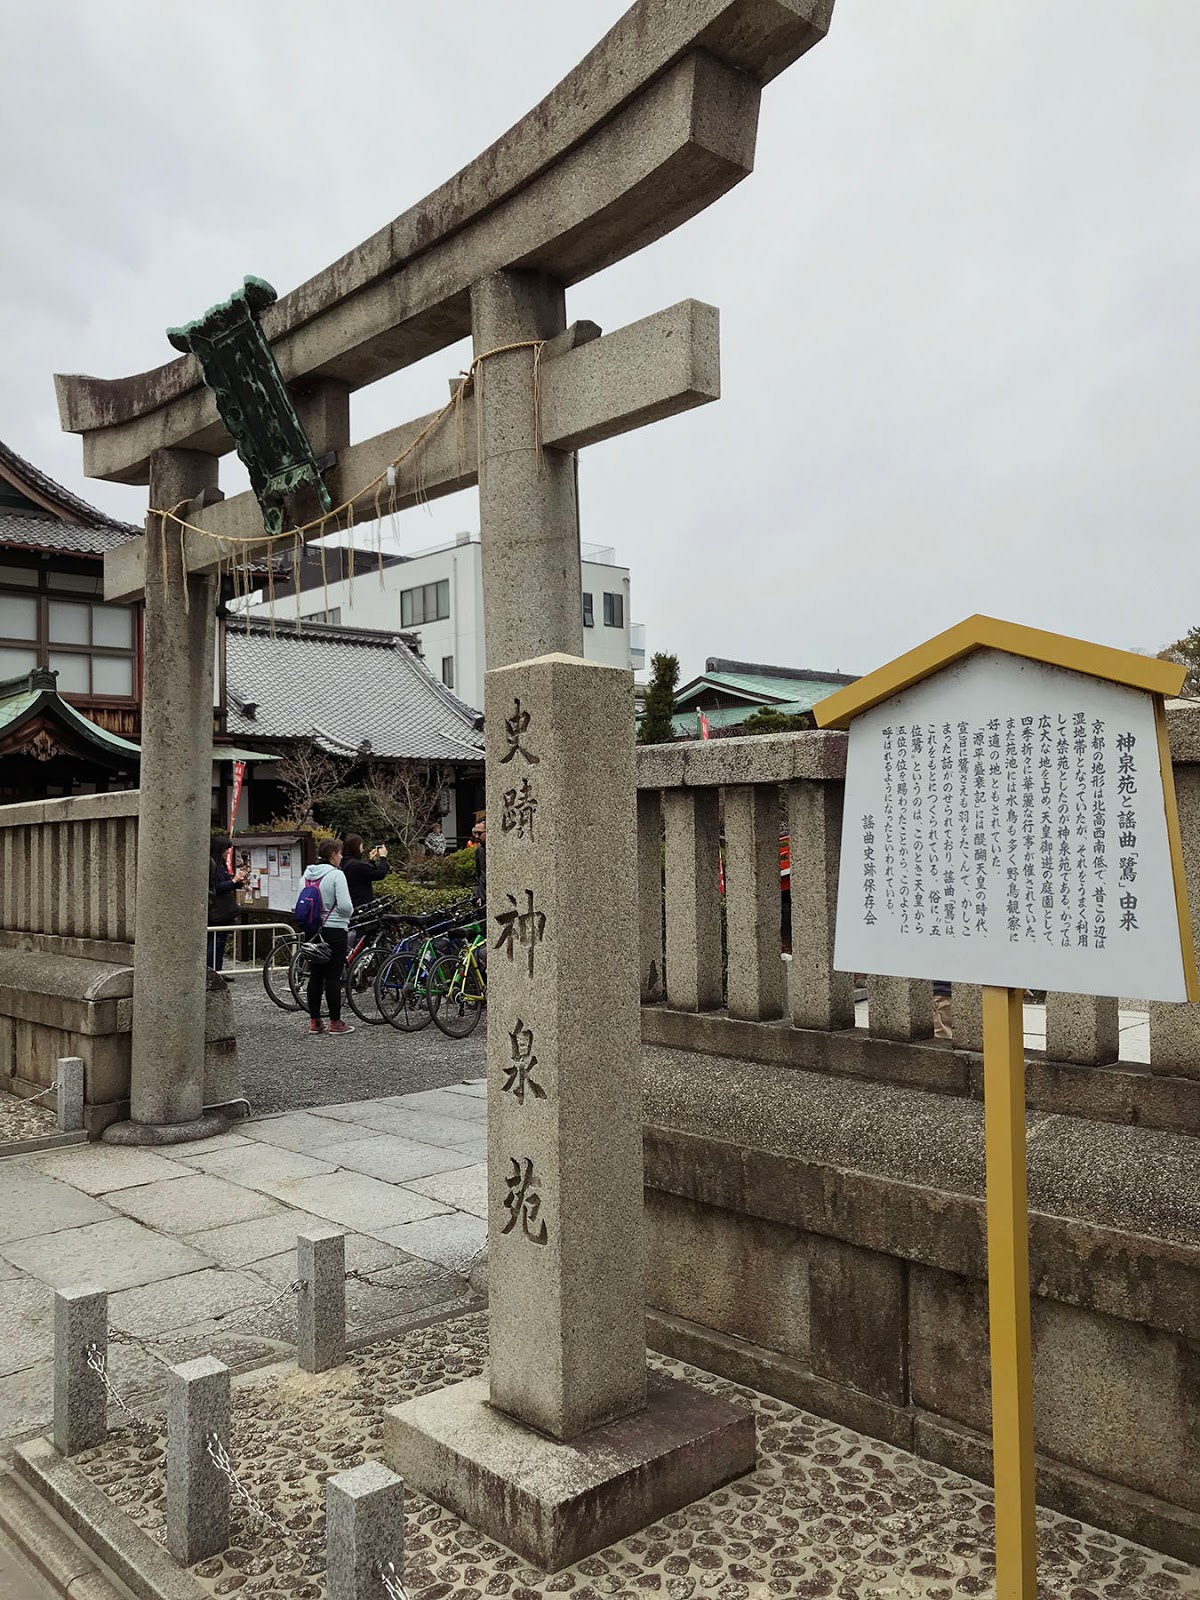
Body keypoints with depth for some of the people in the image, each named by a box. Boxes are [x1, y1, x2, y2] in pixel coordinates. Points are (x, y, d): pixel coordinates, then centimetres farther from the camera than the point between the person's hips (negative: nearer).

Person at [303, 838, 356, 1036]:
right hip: (334, 930, -7)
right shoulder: (336, 874, -14)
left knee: (315, 975, 11)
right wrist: (350, 912, 2)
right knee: (333, 976, -2)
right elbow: (345, 906, -19)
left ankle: (314, 1021, 16)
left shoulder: (308, 875, 6)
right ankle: (335, 1022, 4)